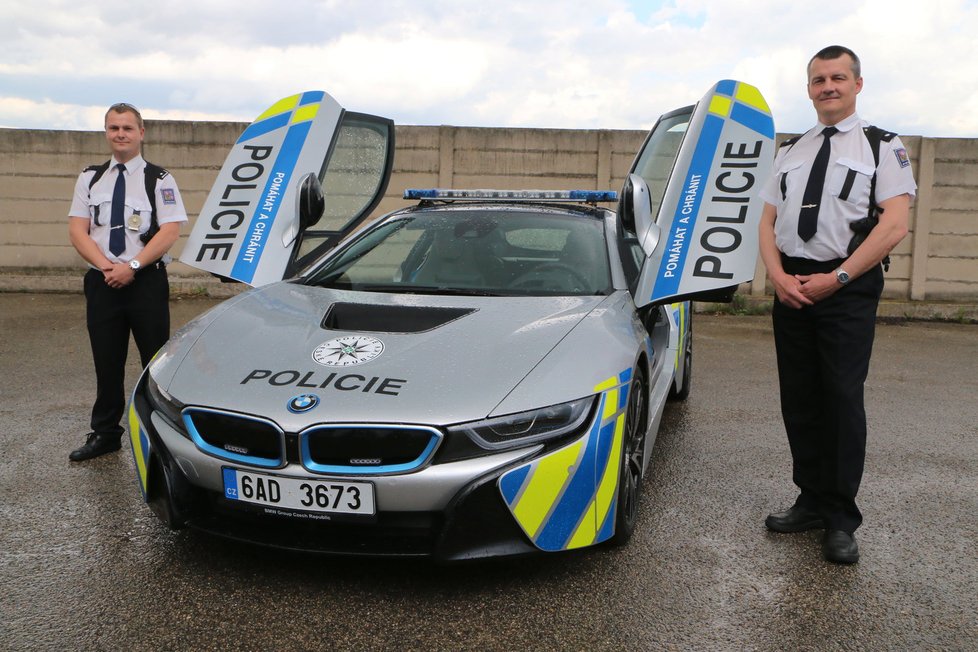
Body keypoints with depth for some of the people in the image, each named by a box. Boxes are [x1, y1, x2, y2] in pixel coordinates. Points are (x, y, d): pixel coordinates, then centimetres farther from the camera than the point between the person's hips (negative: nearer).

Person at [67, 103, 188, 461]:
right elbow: (77, 230, 5)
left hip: (147, 281, -3)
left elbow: (170, 231, -9)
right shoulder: (90, 178, 11)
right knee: (107, 362, 10)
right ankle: (105, 434, 21)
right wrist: (106, 266, -11)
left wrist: (132, 266, -17)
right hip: (102, 281, 4)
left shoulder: (159, 179, 0)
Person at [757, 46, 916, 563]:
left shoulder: (882, 146, 3)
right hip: (791, 286, 5)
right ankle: (812, 500, 21)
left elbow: (895, 223, -8)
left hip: (847, 288, -4)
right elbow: (767, 222, 12)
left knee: (842, 399, -4)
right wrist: (779, 276, -5)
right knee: (799, 399, 8)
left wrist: (837, 278, -15)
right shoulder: (790, 152, 17)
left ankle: (841, 519, 6)